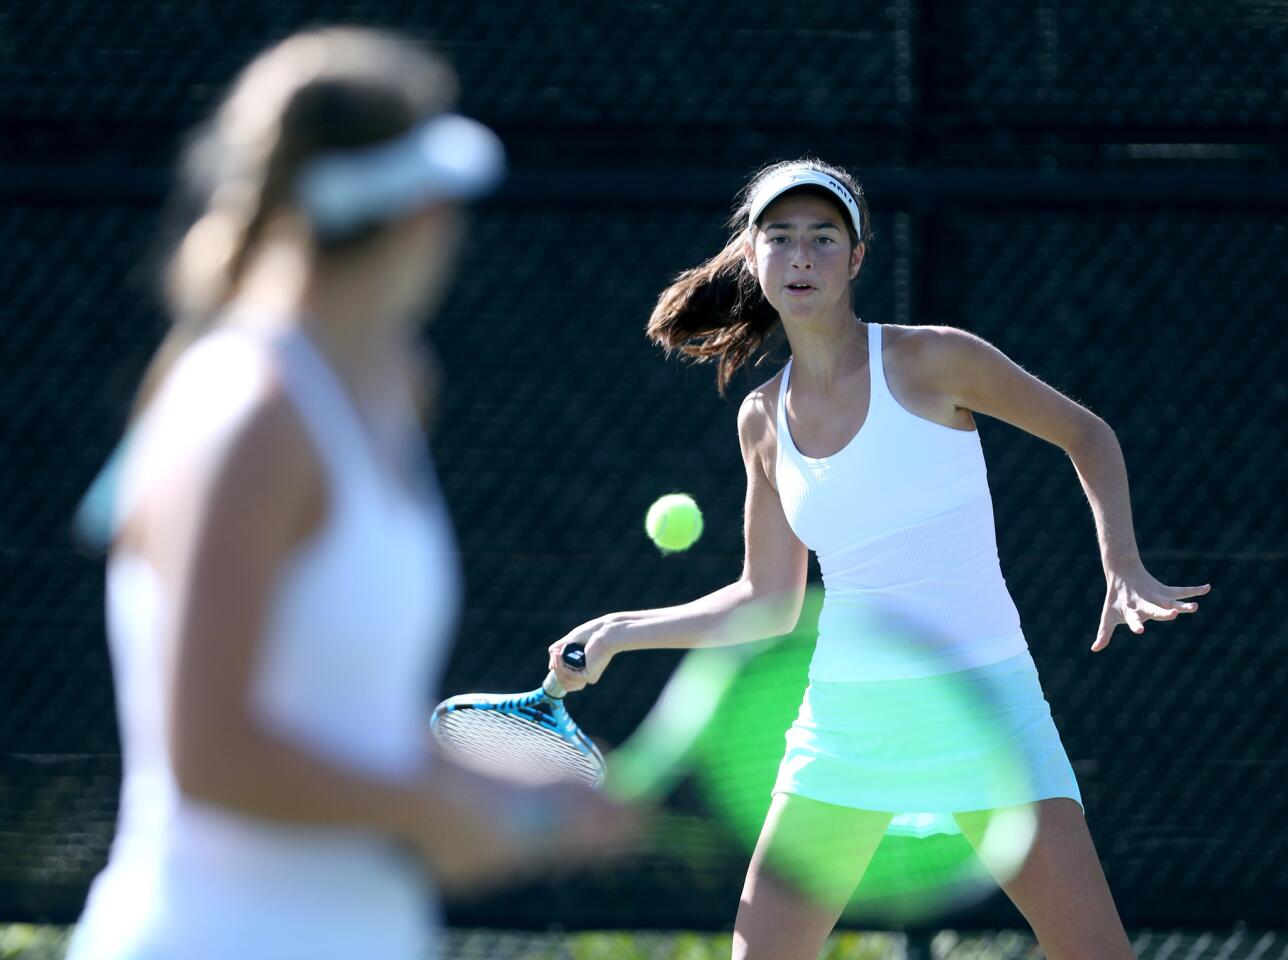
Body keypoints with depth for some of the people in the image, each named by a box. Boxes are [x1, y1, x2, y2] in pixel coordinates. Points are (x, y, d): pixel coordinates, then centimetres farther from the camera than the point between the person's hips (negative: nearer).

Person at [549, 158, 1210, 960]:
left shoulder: (932, 361, -5)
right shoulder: (765, 420, 7)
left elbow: (1085, 433, 7)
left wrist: (1124, 567, -6)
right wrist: (622, 632, 12)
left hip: (981, 694, -4)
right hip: (845, 720, 4)